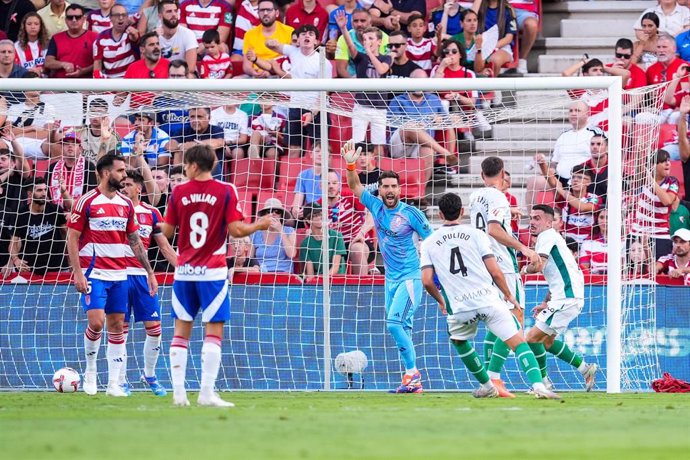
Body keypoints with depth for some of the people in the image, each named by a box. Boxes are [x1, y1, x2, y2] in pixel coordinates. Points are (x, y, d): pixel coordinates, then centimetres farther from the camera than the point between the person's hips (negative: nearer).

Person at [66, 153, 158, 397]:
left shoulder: (126, 204, 10)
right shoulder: (87, 202, -6)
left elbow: (135, 240, 16)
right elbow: (72, 238, -6)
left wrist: (149, 272, 12)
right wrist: (77, 273, -14)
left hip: (119, 275, 5)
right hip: (94, 273, -5)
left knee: (116, 326, 4)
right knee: (96, 322, -16)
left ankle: (114, 383, 6)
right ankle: (90, 371, 6)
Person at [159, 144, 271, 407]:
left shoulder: (179, 193, 1)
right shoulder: (226, 191, -6)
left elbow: (167, 232, 6)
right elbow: (236, 230, -10)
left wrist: (162, 225, 29)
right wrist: (260, 225, 8)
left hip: (184, 271, 3)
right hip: (212, 272, -3)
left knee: (181, 331, 8)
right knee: (214, 331, -1)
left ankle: (178, 393, 4)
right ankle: (207, 393, -9)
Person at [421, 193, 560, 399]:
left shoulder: (428, 243, 8)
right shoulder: (475, 234, 4)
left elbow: (427, 281, 1)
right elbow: (494, 271, -1)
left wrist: (440, 301, 20)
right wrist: (509, 295, 13)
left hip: (460, 308, 1)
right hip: (489, 300, -1)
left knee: (458, 340, 31)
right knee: (518, 343, -2)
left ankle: (487, 386, 32)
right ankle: (538, 385, -23)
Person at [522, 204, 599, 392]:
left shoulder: (547, 236, -9)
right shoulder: (551, 237, 21)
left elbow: (539, 265, -24)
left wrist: (526, 269, -2)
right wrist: (545, 303, 28)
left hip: (566, 299, -10)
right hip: (566, 297, 10)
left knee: (532, 338, -9)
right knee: (546, 341, 22)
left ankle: (544, 382, 1)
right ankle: (585, 368, 24)